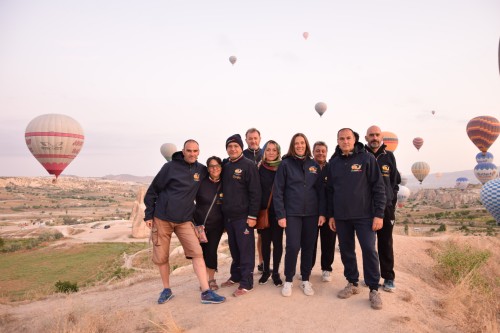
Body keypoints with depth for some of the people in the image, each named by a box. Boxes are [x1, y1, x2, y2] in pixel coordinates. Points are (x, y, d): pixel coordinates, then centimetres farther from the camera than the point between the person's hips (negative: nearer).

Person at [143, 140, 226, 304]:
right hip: (162, 218, -2)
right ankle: (167, 290, 27)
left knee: (197, 253, -9)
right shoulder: (170, 167, -8)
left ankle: (206, 292, -5)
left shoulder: (201, 170, 2)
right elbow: (153, 190, -4)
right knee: (161, 257, 8)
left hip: (185, 220, 2)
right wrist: (148, 215, -5)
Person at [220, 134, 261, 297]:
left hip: (243, 216, -6)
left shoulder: (248, 165, -8)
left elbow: (255, 192, -12)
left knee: (246, 249, 0)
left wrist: (252, 216, -16)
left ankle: (246, 283, 9)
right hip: (228, 216, 6)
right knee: (234, 248, 16)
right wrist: (223, 212, 12)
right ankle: (235, 276, 29)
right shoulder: (225, 167, 11)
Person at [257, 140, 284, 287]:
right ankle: (266, 270, 25)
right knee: (265, 241, 10)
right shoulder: (259, 168, 3)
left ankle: (276, 272, 18)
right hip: (264, 210, 1)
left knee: (277, 241, 5)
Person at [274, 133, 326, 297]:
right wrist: (280, 214, -10)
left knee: (308, 247, 8)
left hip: (312, 213, 3)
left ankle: (305, 280, 24)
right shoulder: (285, 164, -1)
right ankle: (288, 281, 12)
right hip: (292, 213, -3)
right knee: (293, 247, -8)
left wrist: (322, 212, 1)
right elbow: (278, 191, -4)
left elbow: (320, 189, 9)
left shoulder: (314, 165, 8)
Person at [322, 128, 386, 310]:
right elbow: (330, 190, 11)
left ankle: (374, 289, 9)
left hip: (364, 215, -3)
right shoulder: (333, 162, 7)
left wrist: (379, 214, -10)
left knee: (369, 250, -5)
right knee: (346, 251, 10)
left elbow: (378, 187, -5)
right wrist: (330, 215, 9)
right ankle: (352, 283, 27)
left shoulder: (367, 158, -4)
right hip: (341, 216, 4)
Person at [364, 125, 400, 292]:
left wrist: (392, 202, 4)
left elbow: (395, 181, 10)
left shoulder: (389, 156, 6)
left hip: (385, 207, 1)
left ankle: (388, 278, 15)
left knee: (386, 243, 6)